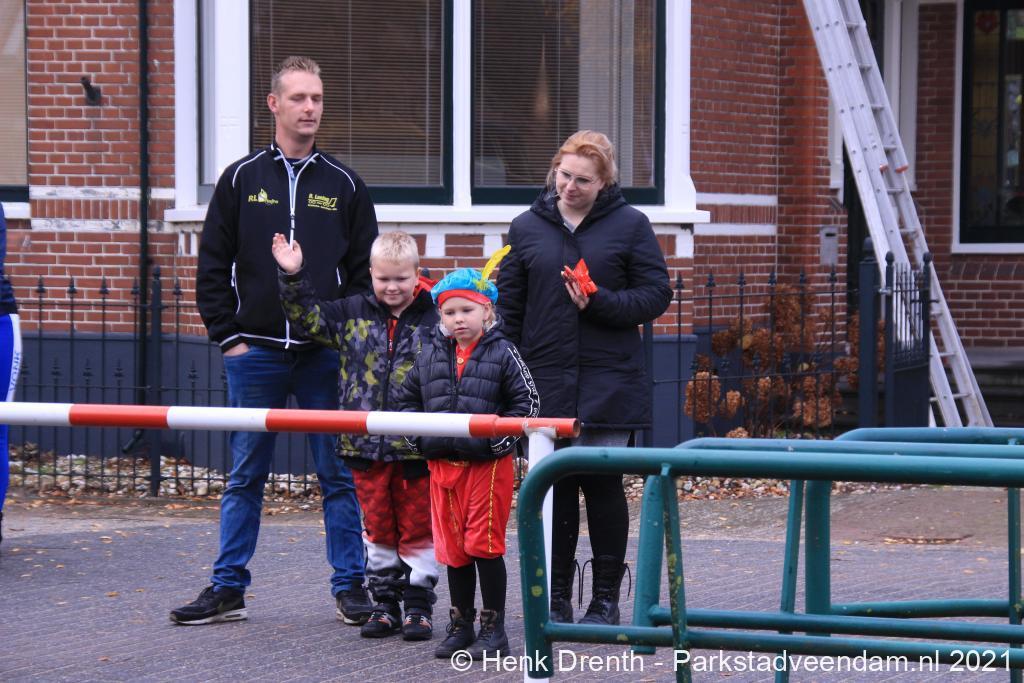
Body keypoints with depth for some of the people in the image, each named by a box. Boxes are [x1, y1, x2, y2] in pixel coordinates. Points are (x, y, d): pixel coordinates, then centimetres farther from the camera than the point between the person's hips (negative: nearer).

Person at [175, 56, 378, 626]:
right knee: (246, 476, 5)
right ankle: (229, 589, 11)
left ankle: (350, 586, 9)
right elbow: (213, 266, 6)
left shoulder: (344, 185, 7)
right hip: (256, 354, 0)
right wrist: (228, 337, -1)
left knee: (340, 474, 2)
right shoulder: (242, 179, 6)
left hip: (327, 357, 0)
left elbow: (367, 273, 9)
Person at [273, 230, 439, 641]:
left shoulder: (433, 320, -3)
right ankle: (384, 603, 20)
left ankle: (419, 606, 13)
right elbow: (308, 317, 10)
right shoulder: (353, 314, 6)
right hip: (366, 445, 3)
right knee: (377, 528, 11)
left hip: (414, 448, -3)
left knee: (417, 529, 4)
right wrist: (292, 276, -1)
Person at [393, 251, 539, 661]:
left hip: (488, 464, -4)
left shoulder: (502, 354, -4)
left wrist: (500, 439, -11)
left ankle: (494, 630, 4)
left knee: (484, 546, -4)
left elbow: (526, 402, -3)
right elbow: (407, 398, 18)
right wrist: (420, 438, 5)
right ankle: (460, 625, 20)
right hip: (442, 464, 5)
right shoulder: (430, 356, 8)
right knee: (452, 548, 9)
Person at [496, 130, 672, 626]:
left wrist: (600, 303, -15)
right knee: (554, 486, 4)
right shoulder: (526, 228, 8)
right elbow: (508, 306, 10)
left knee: (603, 484, 2)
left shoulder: (630, 225, 1)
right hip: (545, 381, 2)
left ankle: (606, 597, 12)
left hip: (609, 382, -2)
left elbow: (656, 295, -1)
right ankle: (556, 597, 13)